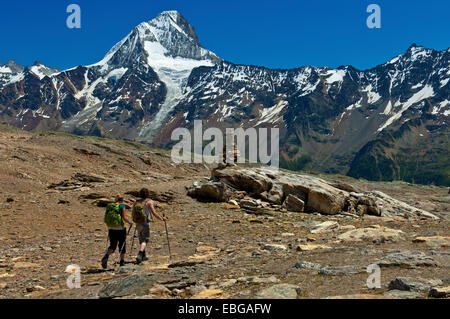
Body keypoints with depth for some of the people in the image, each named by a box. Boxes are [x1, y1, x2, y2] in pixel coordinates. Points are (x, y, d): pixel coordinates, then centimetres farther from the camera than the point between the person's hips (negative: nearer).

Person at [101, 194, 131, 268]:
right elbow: (124, 218, -13)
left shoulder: (109, 206, 6)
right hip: (120, 229, -4)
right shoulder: (122, 206, -7)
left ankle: (106, 256, -18)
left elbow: (106, 218, 7)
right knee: (122, 245, 15)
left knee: (112, 246, 10)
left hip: (111, 229, 4)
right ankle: (122, 261, 23)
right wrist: (129, 222, 7)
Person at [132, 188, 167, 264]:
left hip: (138, 224, 5)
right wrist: (162, 219, -1)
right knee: (145, 240, -3)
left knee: (141, 240, 19)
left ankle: (143, 256, 29)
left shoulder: (136, 202, 2)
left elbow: (132, 212, 5)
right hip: (145, 224, -5)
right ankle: (139, 255, -23)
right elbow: (154, 213, -13)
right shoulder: (149, 202, -9)